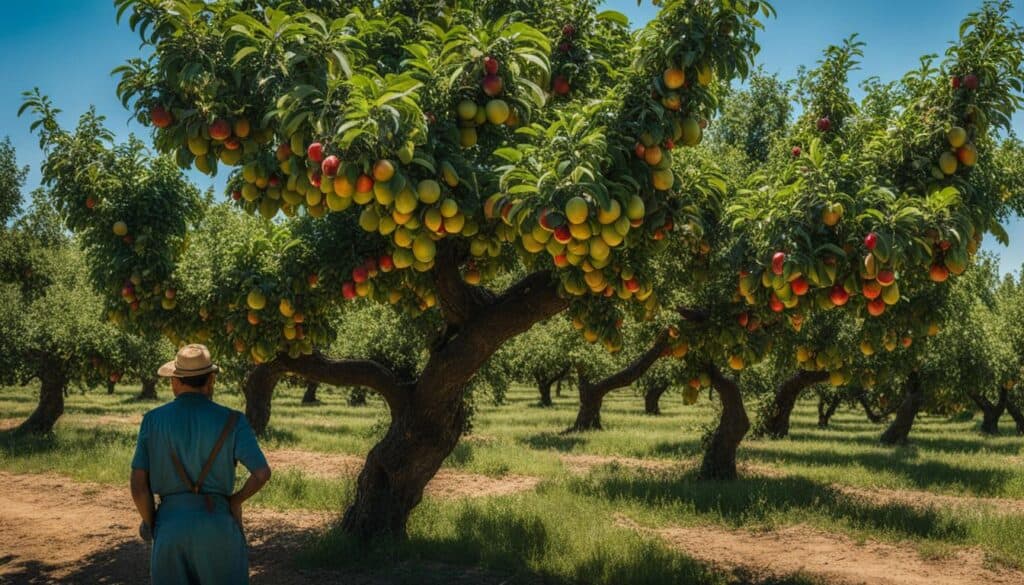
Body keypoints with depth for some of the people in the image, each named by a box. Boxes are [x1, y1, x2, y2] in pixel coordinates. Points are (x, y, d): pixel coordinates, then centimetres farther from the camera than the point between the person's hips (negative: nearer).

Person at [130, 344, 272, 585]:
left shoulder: (153, 420, 2)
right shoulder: (230, 421, -3)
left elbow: (138, 482, -2)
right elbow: (262, 473, -12)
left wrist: (150, 523, 13)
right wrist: (236, 499, 6)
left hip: (170, 523, 1)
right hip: (217, 526, -1)